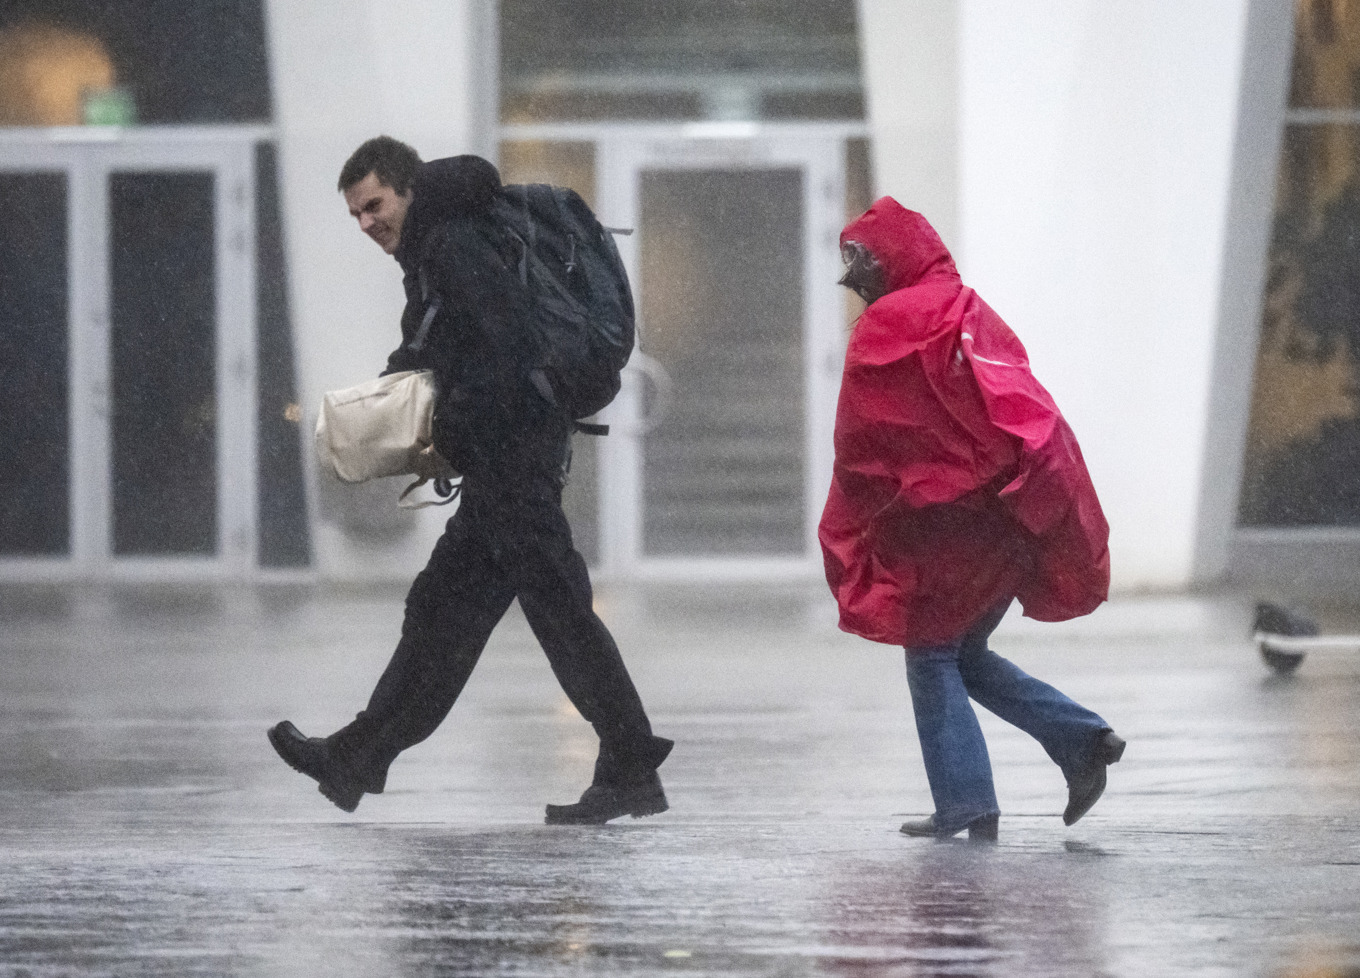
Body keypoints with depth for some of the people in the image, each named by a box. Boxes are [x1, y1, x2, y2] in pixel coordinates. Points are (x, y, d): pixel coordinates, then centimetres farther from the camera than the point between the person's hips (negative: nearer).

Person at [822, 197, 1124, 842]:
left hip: (947, 519, -7)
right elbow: (1024, 414, 17)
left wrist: (846, 543, 3)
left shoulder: (887, 329, -7)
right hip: (1017, 515, 7)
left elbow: (861, 453, -6)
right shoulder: (970, 314, 15)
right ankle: (1082, 739, 3)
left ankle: (965, 804, -5)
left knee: (931, 656, 2)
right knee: (966, 653, 17)